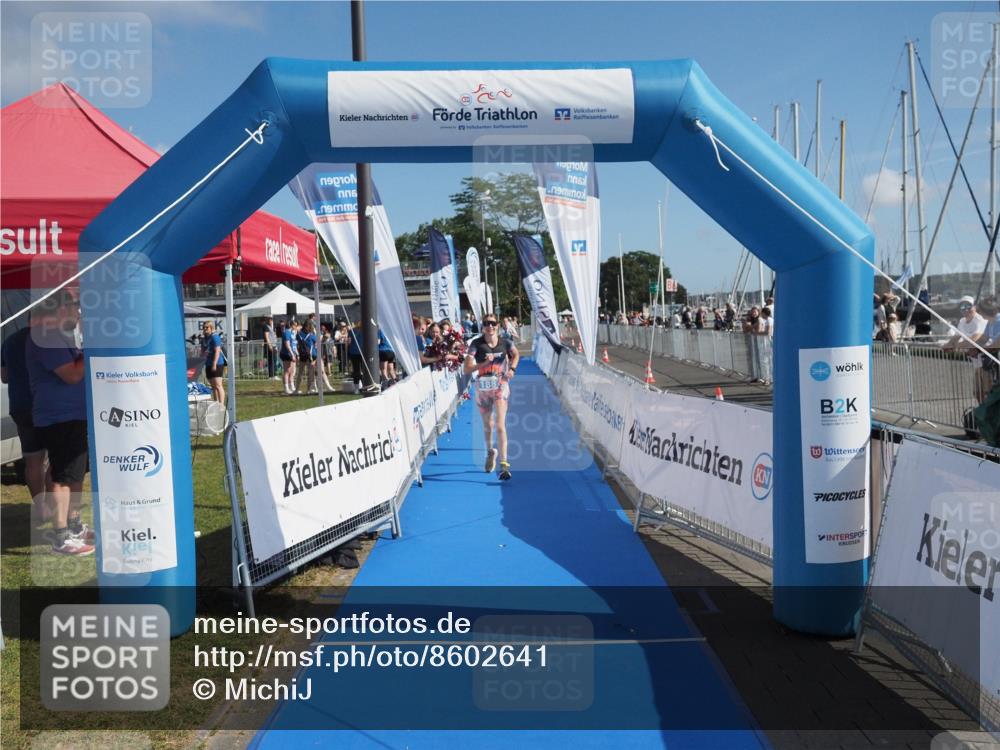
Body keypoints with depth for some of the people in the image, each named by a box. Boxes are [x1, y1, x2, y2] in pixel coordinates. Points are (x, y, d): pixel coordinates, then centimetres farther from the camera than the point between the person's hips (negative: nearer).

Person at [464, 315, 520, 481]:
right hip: (483, 386, 1)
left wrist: (512, 369, 2)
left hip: (500, 385, -1)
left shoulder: (505, 342, -4)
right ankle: (490, 451, 46)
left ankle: (504, 464, -17)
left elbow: (516, 355, 19)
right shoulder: (476, 344, -8)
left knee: (500, 425, -15)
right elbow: (467, 369, -12)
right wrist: (484, 363, -25)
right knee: (487, 425, 17)